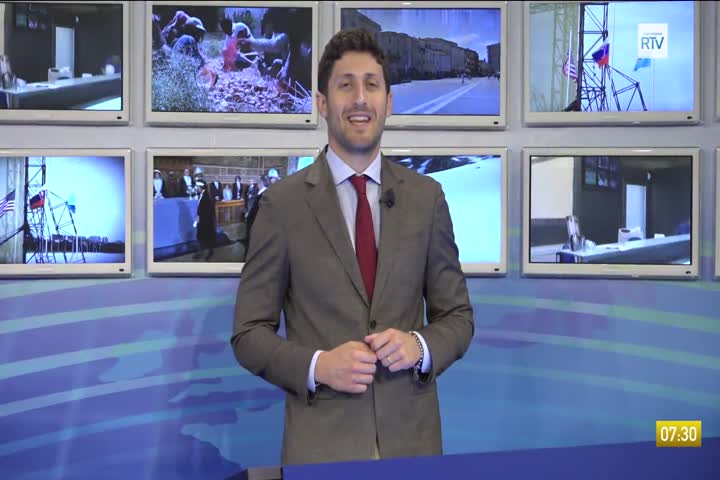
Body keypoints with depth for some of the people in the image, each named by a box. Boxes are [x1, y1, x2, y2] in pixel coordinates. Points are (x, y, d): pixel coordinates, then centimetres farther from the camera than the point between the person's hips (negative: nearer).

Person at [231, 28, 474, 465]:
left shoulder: (426, 197, 3)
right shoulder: (283, 203, -3)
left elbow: (458, 316, 8)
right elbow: (249, 333, -1)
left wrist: (420, 346, -12)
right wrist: (317, 366, -17)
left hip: (411, 435, 2)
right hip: (321, 440, -2)